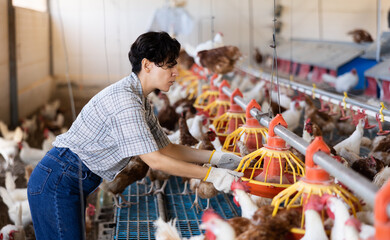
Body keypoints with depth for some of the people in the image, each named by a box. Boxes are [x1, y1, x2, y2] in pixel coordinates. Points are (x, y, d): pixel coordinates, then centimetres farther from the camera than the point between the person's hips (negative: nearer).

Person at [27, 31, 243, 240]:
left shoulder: (140, 101, 10)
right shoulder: (124, 99, -22)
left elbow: (166, 148, 14)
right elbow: (154, 160, -23)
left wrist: (215, 157, 5)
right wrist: (211, 175, -19)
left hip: (75, 184, 10)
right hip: (57, 183, -10)